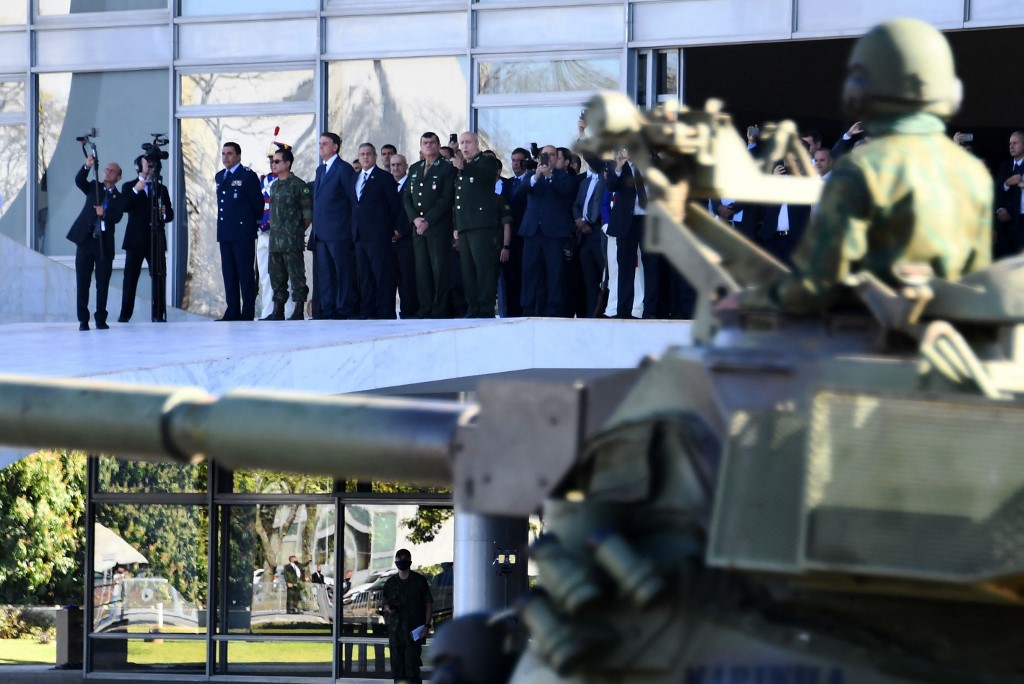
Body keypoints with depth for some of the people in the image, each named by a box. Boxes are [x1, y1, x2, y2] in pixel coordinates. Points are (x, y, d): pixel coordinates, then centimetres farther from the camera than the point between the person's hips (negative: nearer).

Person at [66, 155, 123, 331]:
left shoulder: (119, 197, 8)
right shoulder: (94, 187, 12)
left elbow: (117, 217, -7)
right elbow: (79, 180, -6)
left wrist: (104, 214, -26)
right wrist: (87, 166, -22)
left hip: (104, 244, -1)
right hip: (86, 240, 1)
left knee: (103, 284, 1)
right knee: (82, 282, -1)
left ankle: (101, 319, 8)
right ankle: (83, 320, 1)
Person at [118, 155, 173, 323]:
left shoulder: (161, 189, 15)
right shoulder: (129, 187, 7)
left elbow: (170, 214, 14)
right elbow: (124, 207, -10)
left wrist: (164, 215, -9)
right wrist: (135, 191, -21)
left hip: (156, 240, 2)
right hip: (136, 240, -2)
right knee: (130, 277, -3)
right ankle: (125, 314, 0)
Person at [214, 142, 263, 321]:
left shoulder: (248, 176, -6)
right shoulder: (219, 177, 16)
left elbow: (258, 202, -2)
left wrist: (254, 224, 7)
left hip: (243, 233, -7)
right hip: (225, 232, 7)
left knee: (245, 274, -5)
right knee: (229, 273, 7)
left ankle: (248, 313, -5)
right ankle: (232, 311, 11)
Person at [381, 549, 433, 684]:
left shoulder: (419, 580, 2)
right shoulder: (391, 582, 12)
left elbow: (429, 603, 2)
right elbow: (385, 602, 20)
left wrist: (427, 625, -7)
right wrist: (387, 608, -5)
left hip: (414, 630, -4)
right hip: (395, 630, 4)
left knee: (412, 663, -11)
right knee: (397, 663, 4)